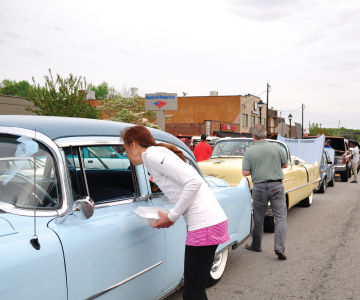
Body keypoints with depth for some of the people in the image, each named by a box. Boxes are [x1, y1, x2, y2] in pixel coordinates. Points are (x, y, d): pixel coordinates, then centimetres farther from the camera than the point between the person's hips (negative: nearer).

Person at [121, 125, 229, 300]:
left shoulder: (151, 154, -8)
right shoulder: (159, 152, 20)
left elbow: (194, 182, -18)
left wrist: (172, 216, -10)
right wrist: (172, 217, 11)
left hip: (205, 224, -10)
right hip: (212, 220, 10)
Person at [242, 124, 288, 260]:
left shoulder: (249, 151, -5)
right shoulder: (276, 147, -1)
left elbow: (245, 173, -7)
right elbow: (285, 165, 10)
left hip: (259, 187, 0)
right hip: (276, 186, 0)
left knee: (258, 218, 14)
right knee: (280, 217, 3)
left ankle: (256, 245, 27)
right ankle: (279, 247, -8)